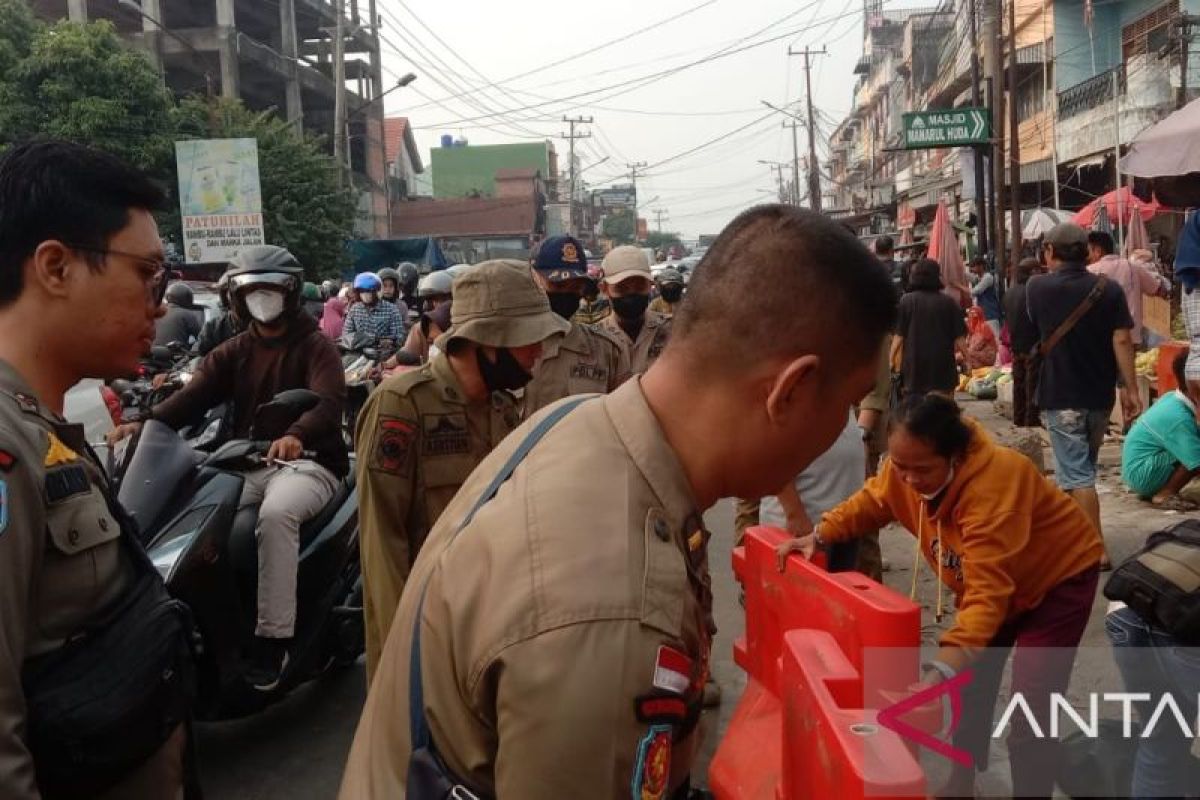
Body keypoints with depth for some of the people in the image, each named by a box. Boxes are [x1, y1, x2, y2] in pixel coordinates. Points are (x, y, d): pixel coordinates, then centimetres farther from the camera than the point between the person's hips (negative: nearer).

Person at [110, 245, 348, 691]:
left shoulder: (315, 346, 0)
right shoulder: (234, 351, 16)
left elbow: (331, 401, -20)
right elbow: (194, 394, 0)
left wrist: (296, 435, -42)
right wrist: (146, 424, -21)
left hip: (307, 461, -5)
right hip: (246, 463, 6)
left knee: (276, 514, -36)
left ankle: (273, 640, -32)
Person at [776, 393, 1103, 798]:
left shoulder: (994, 482, -42)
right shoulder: (908, 466, -22)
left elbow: (987, 591, -46)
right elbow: (872, 501, -3)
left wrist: (940, 671, -56)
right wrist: (819, 535, -21)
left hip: (1058, 576, -7)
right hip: (994, 575, 7)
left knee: (1029, 712, -14)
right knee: (971, 685, 17)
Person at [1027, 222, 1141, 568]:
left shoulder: (1037, 288, -7)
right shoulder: (1109, 290, -2)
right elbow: (1122, 340, -8)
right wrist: (1131, 389, -6)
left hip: (1060, 397, -4)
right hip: (1099, 396, 4)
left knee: (1076, 475, -3)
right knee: (1084, 468, 20)